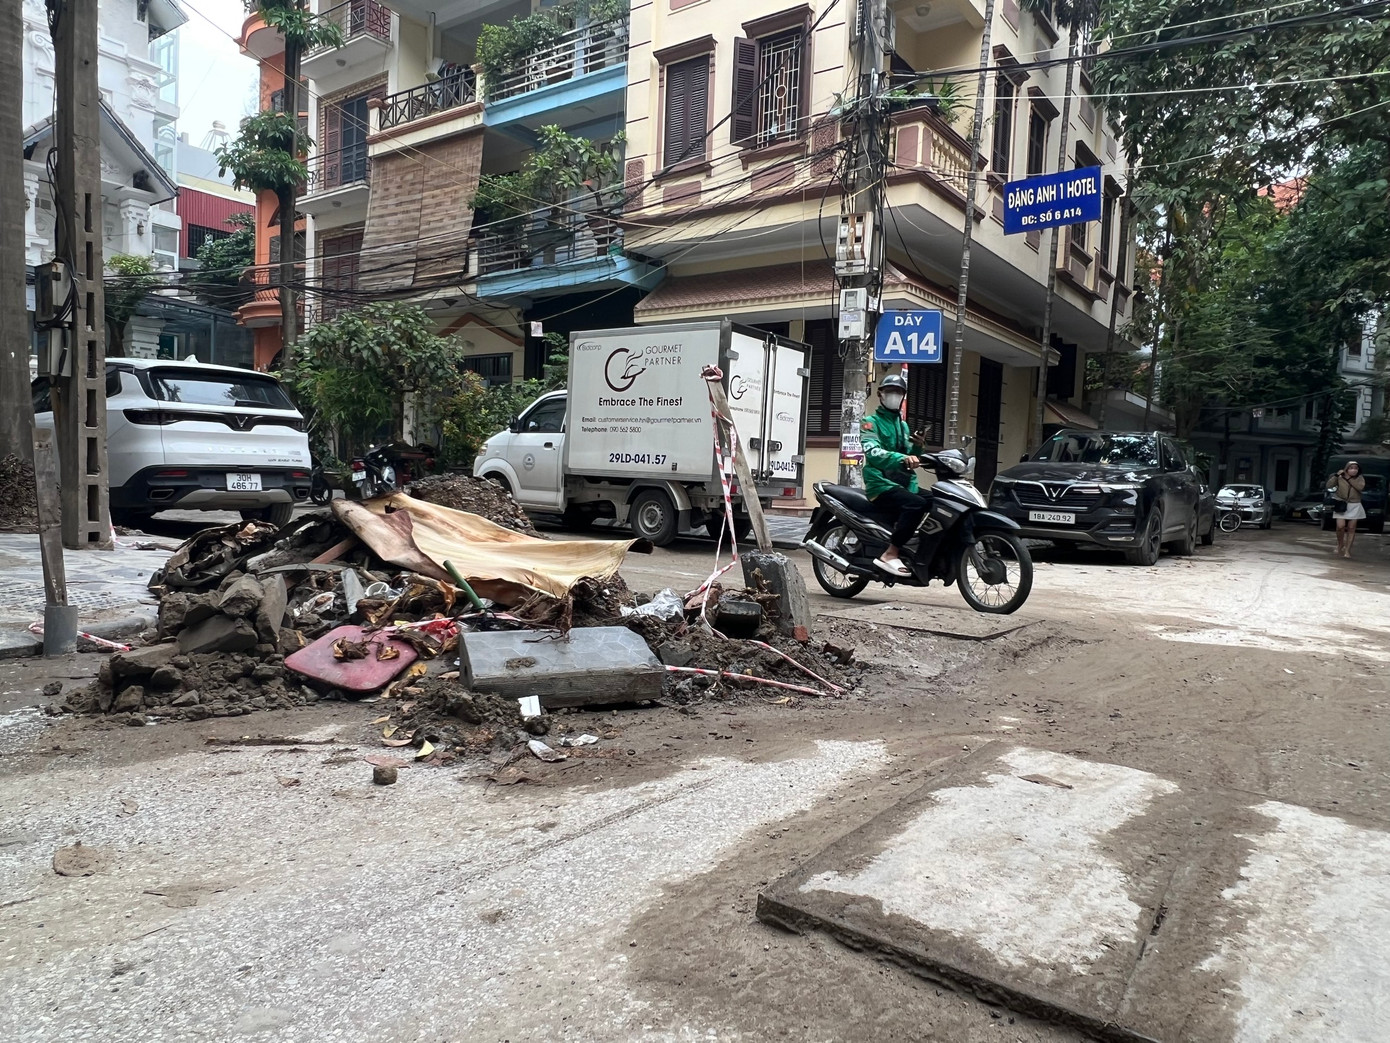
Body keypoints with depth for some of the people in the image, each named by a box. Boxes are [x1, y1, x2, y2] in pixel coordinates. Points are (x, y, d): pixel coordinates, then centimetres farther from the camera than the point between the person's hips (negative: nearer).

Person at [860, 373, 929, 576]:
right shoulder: (871, 422, 0)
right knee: (917, 504, -31)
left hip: (903, 484, 8)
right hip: (881, 485, -8)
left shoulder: (903, 425, 24)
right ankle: (890, 554, -27)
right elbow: (872, 451, -21)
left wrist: (917, 448, 2)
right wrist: (902, 458, -39)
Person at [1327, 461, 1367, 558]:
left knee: (1351, 528, 1)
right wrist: (1336, 475, -17)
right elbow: (1329, 485, -9)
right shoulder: (1340, 477, -1)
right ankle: (1340, 546, 13)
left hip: (1354, 506, 1)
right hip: (1341, 505, -1)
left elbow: (1361, 487, -17)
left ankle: (1347, 551, 6)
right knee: (1340, 526, -12)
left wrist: (1349, 479, -15)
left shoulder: (1360, 478, 1)